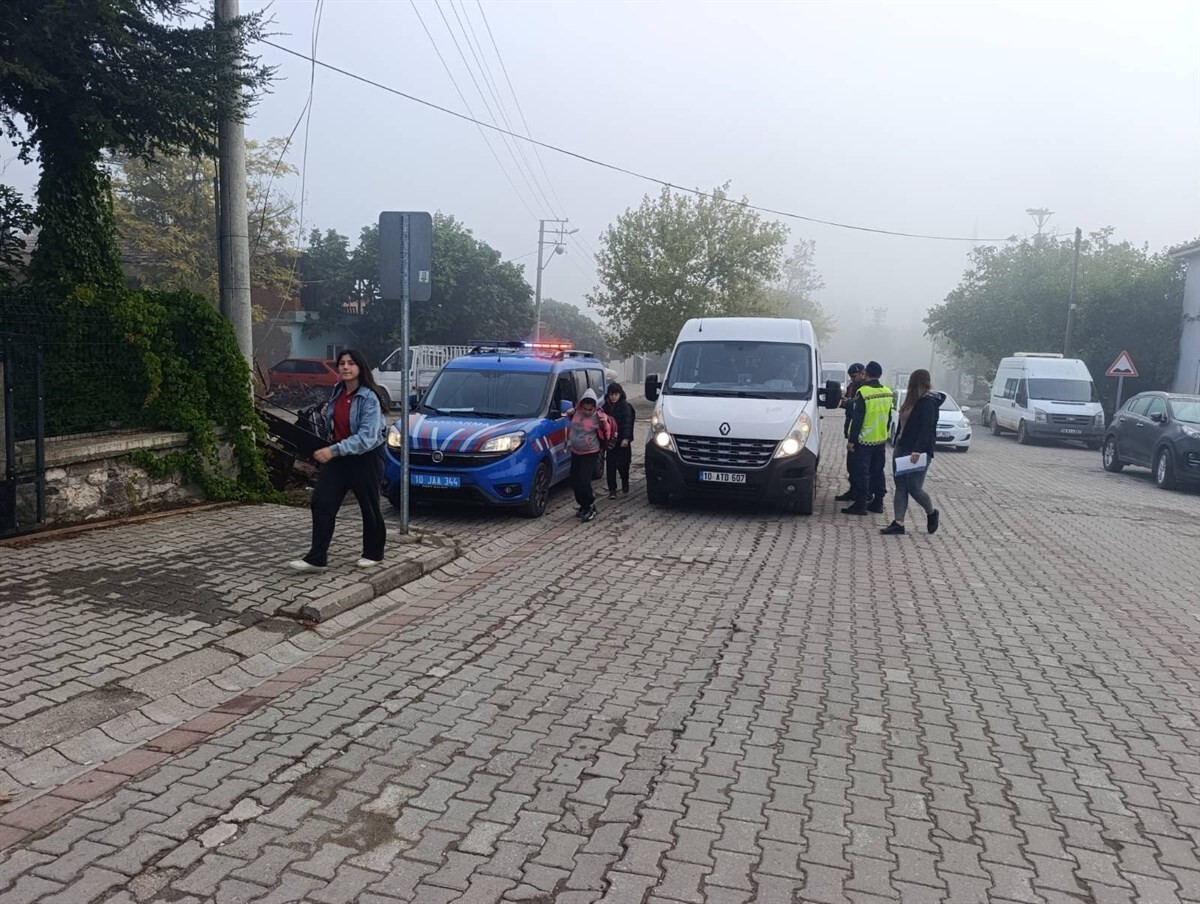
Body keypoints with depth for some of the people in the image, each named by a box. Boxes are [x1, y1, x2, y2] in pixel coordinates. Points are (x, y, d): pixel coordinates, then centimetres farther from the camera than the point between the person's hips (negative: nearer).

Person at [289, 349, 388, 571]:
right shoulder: (338, 392, 5)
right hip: (339, 456, 7)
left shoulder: (369, 398, -19)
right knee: (321, 502, -2)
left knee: (369, 507, 9)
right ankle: (316, 558, 2)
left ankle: (374, 554, 27)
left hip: (365, 458, -7)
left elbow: (367, 437, -27)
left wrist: (334, 451, -32)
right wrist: (326, 414, 4)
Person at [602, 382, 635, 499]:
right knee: (611, 465, 0)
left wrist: (626, 438, -25)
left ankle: (625, 484, 27)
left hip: (623, 441, -4)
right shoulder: (606, 407, 8)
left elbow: (627, 423, -15)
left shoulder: (625, 406, -8)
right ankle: (612, 490, 6)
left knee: (622, 464, 0)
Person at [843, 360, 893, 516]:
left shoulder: (863, 392, -16)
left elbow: (857, 419, -16)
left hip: (864, 440, -7)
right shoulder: (888, 393, 6)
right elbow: (889, 417, 15)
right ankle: (878, 503, 18)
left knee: (862, 473, -3)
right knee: (878, 472, 14)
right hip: (881, 440, 7)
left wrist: (851, 440, -12)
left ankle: (860, 505, -2)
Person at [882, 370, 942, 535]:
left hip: (919, 452, -9)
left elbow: (927, 428, -21)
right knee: (901, 486, 5)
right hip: (902, 448, 9)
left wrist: (918, 450, -28)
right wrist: (897, 442, 15)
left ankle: (932, 514, 22)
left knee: (914, 488, -5)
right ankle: (898, 523, 6)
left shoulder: (928, 402, -13)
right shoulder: (914, 401, 14)